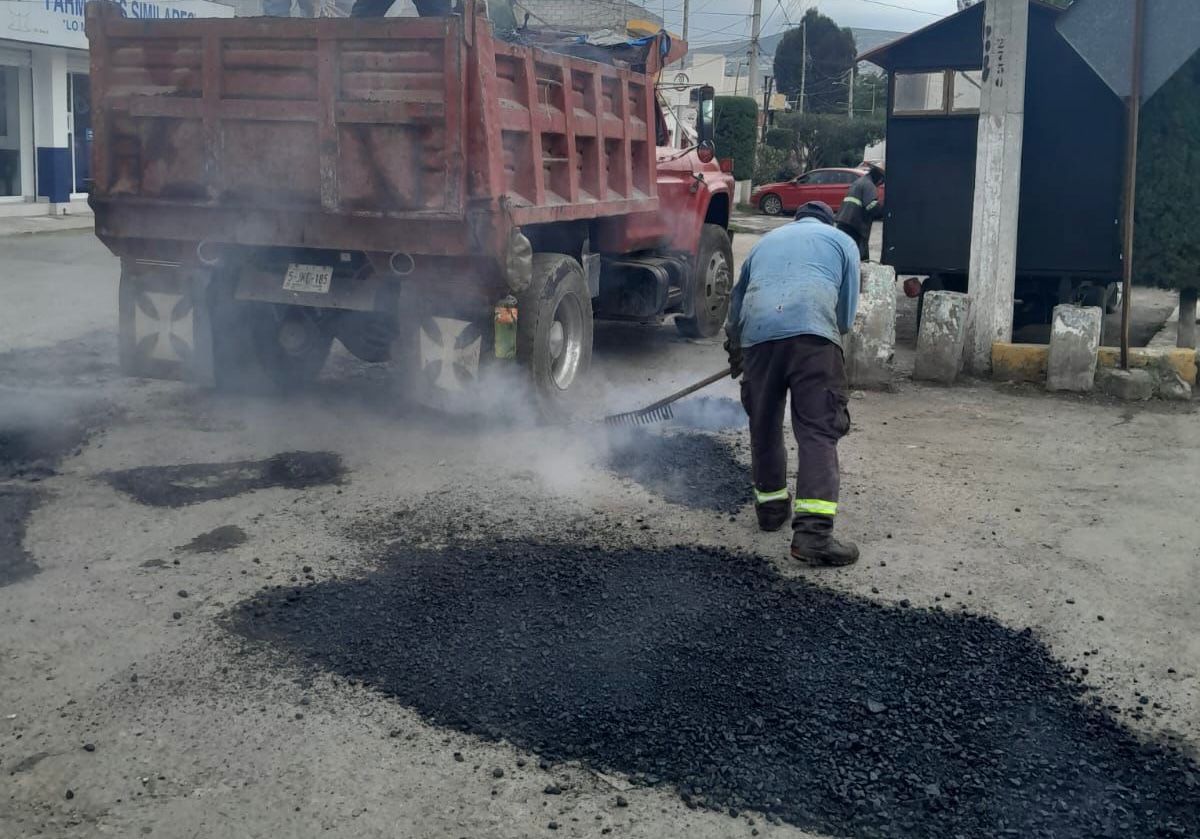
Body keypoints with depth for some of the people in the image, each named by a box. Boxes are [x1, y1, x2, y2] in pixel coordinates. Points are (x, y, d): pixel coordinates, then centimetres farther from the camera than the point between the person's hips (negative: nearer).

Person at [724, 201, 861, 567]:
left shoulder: (767, 241, 34)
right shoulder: (841, 241, 25)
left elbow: (737, 298, 38)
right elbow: (847, 310, 19)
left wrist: (734, 352, 51)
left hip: (757, 334, 3)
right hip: (812, 333, -3)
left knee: (764, 427, 19)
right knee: (819, 433, -6)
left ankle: (771, 506, 33)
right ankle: (813, 532, -17)